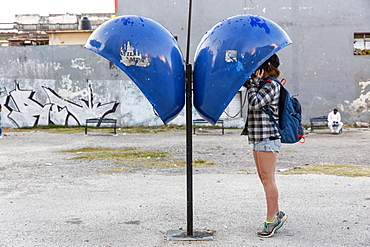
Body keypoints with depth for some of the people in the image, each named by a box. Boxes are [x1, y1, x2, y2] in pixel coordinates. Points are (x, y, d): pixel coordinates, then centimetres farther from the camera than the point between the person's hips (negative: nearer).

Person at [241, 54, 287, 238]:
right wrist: (252, 82, 10)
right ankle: (276, 215, 21)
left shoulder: (271, 85, -11)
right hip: (258, 139, 10)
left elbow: (255, 103, -20)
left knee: (267, 178, -8)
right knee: (263, 178, 12)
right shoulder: (261, 84, 17)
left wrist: (253, 82, -11)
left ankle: (271, 219, -2)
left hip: (268, 138, -10)